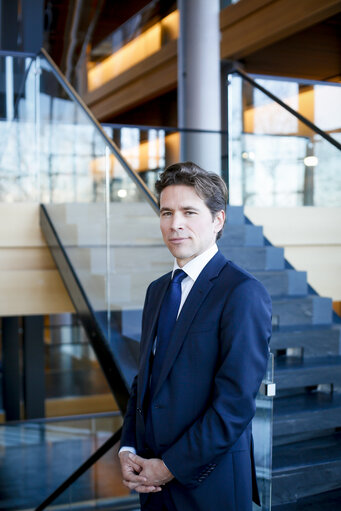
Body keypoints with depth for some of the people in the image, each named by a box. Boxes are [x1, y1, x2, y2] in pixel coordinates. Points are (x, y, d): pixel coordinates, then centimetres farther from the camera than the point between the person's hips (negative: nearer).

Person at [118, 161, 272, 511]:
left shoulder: (243, 293, -17)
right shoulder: (157, 290, 8)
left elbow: (236, 403, -21)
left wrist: (170, 467, -15)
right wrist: (128, 449, -1)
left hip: (207, 483, -6)